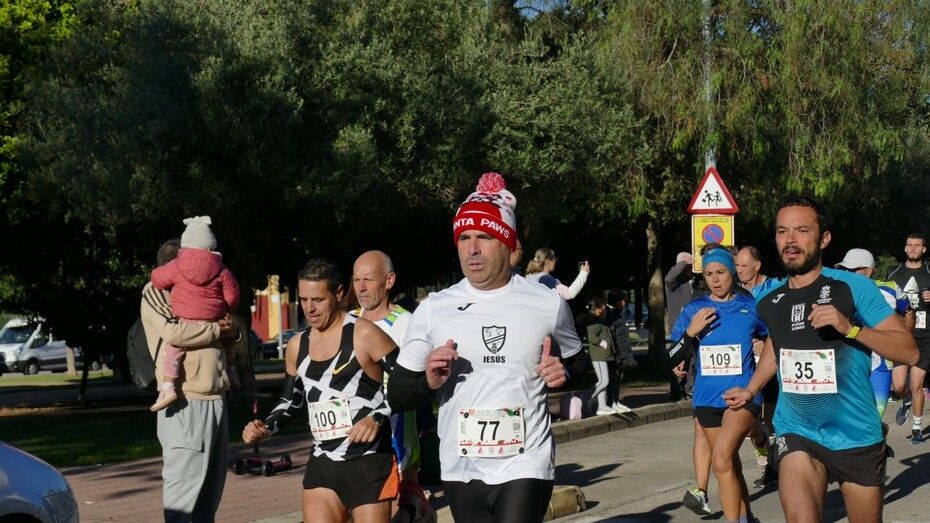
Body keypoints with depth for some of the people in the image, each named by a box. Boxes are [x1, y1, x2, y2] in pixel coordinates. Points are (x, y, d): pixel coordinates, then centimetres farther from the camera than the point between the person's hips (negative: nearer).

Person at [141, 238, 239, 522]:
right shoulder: (155, 293, 1)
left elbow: (234, 342, 27)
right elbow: (173, 331, -17)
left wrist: (233, 332, 3)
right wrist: (217, 328, -5)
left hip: (216, 400, 8)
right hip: (186, 403, -8)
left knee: (212, 484, 11)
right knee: (184, 481, -11)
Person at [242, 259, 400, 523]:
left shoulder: (363, 334, -8)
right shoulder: (297, 346, 12)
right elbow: (291, 401, 25)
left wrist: (377, 418, -20)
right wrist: (265, 427, 7)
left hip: (369, 463, -5)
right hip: (322, 463, 6)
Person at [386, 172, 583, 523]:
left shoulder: (548, 304, 1)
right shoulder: (432, 309, 2)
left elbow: (582, 368, 16)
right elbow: (397, 395, 6)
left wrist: (564, 374, -7)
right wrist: (428, 383, -15)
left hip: (525, 467, -2)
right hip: (460, 471, 3)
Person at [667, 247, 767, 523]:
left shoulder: (751, 307, 0)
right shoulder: (694, 309, 3)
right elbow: (673, 358, 2)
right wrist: (691, 331, -12)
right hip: (707, 398, 4)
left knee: (722, 459, -23)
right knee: (731, 464, 16)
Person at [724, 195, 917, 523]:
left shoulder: (853, 288, -12)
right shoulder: (768, 299, 2)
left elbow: (909, 352, -14)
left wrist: (850, 328, -25)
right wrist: (751, 390, 18)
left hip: (857, 435, -2)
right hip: (796, 433, 2)